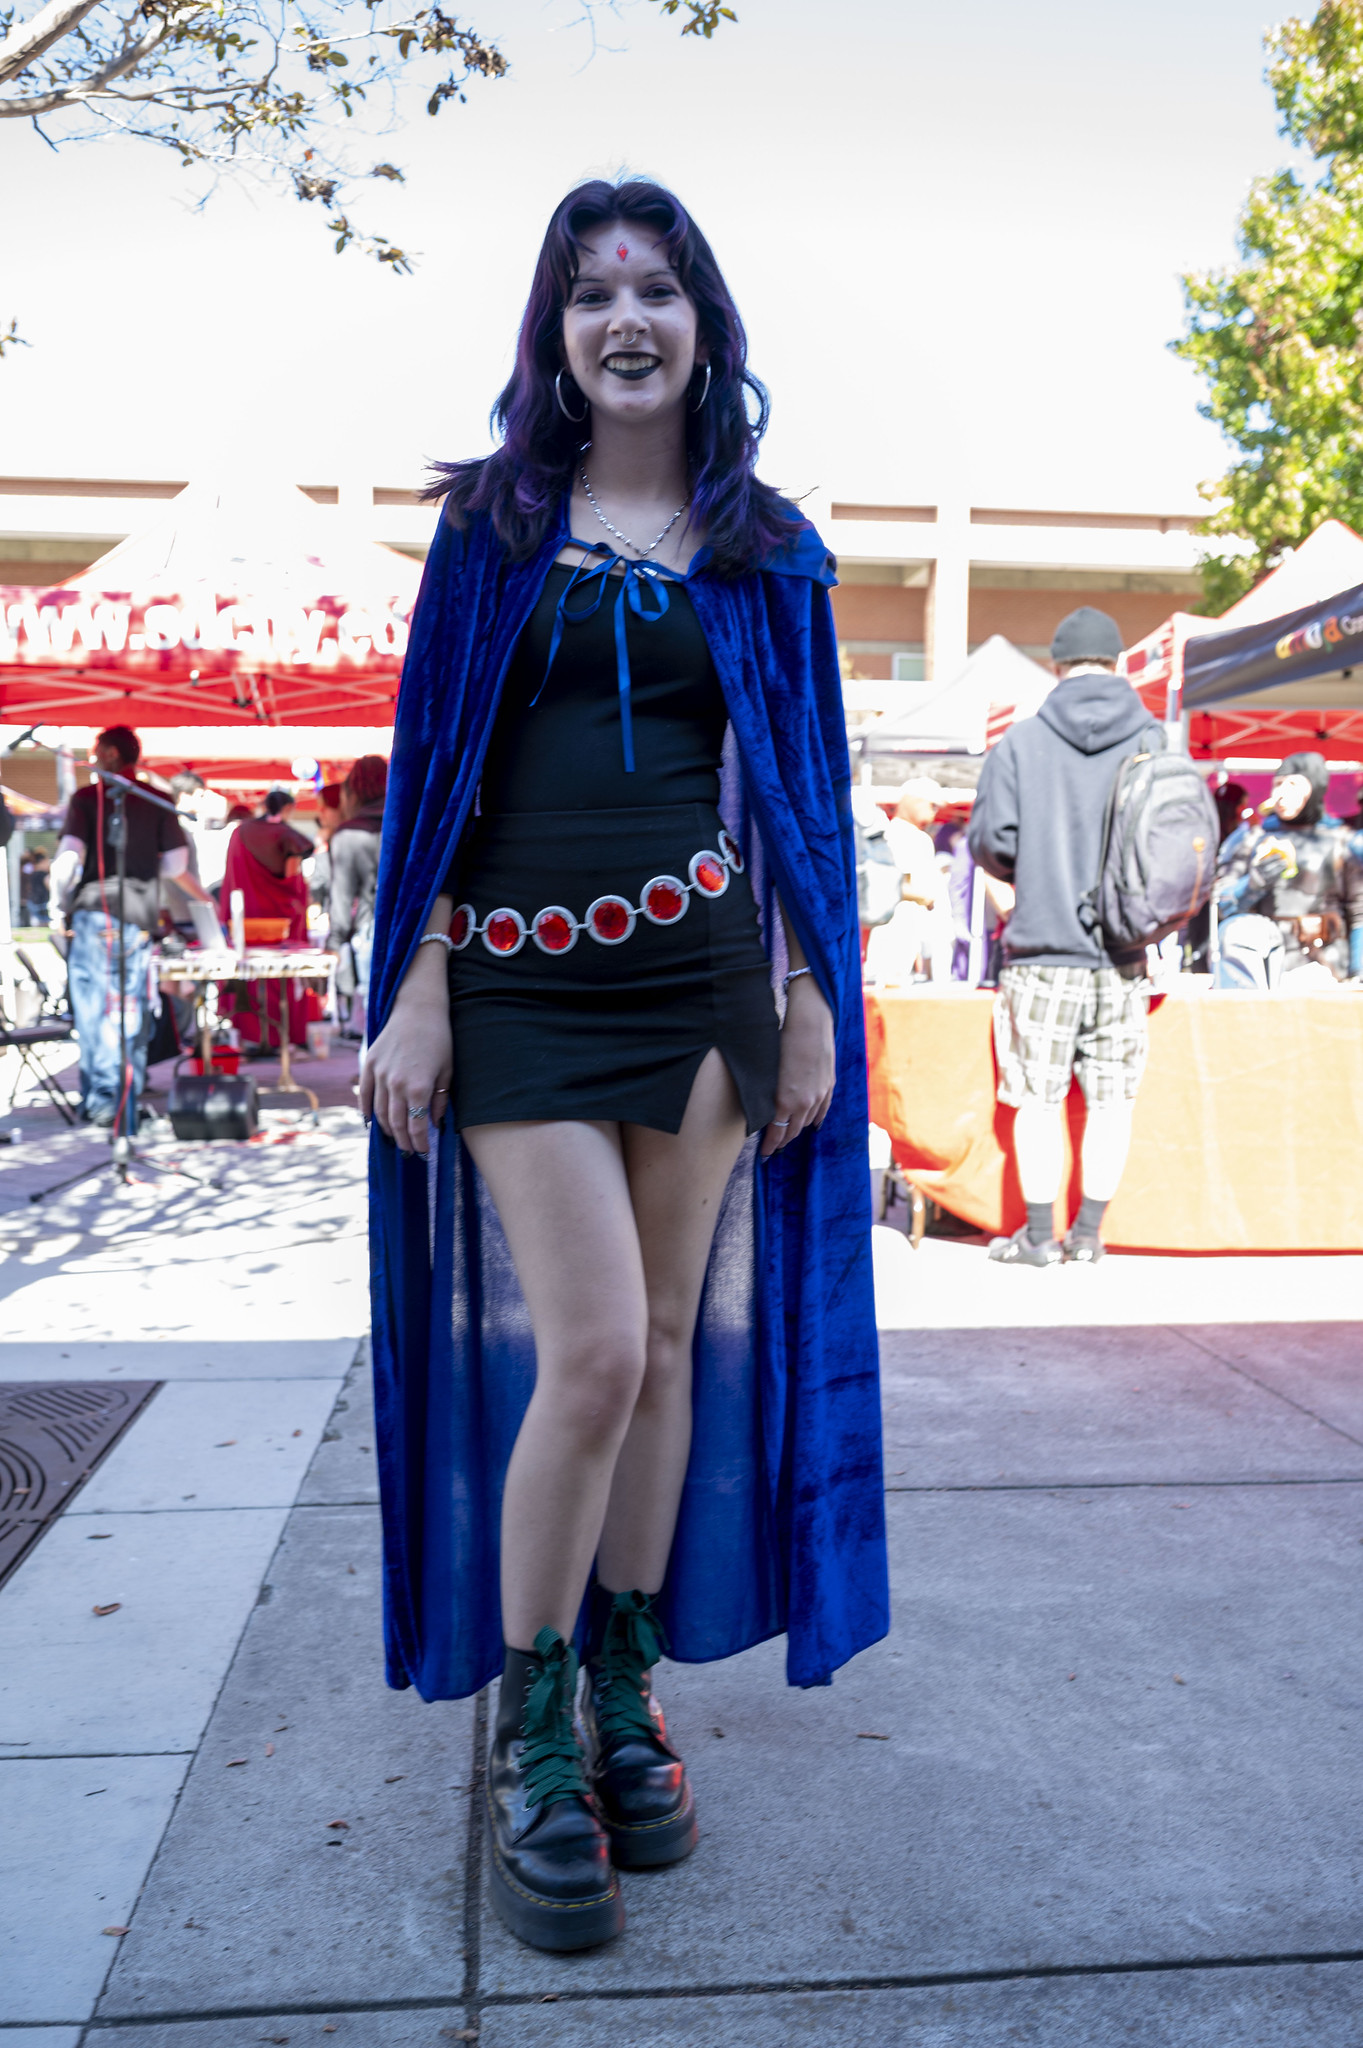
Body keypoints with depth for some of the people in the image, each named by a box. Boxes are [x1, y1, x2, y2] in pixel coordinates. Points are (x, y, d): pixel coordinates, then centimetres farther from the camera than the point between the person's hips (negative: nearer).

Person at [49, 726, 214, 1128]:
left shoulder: (86, 798, 1)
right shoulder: (158, 801, 7)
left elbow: (69, 857, -9)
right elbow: (175, 865, 6)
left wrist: (59, 906, 4)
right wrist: (203, 897, 24)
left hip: (94, 917, -2)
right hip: (139, 920, 2)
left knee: (92, 1007, 3)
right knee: (131, 1012, 7)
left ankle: (99, 1101, 2)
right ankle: (126, 1105, 9)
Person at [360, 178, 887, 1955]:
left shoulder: (766, 547, 11)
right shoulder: (491, 522, 9)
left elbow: (801, 786, 10)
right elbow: (438, 774, 4)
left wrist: (811, 997, 3)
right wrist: (418, 993, -3)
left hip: (703, 973, 2)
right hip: (523, 983, -2)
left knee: (669, 1347, 5)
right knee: (591, 1354, -9)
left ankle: (627, 1694, 25)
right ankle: (530, 1739, 13)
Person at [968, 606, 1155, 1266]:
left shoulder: (1021, 741, -3)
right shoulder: (1155, 742, 2)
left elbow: (990, 840, -5)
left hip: (1042, 947, -2)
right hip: (1123, 951, 2)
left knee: (1038, 1094, 6)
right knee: (1111, 1096, 10)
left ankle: (1039, 1234, 11)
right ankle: (1089, 1231, 16)